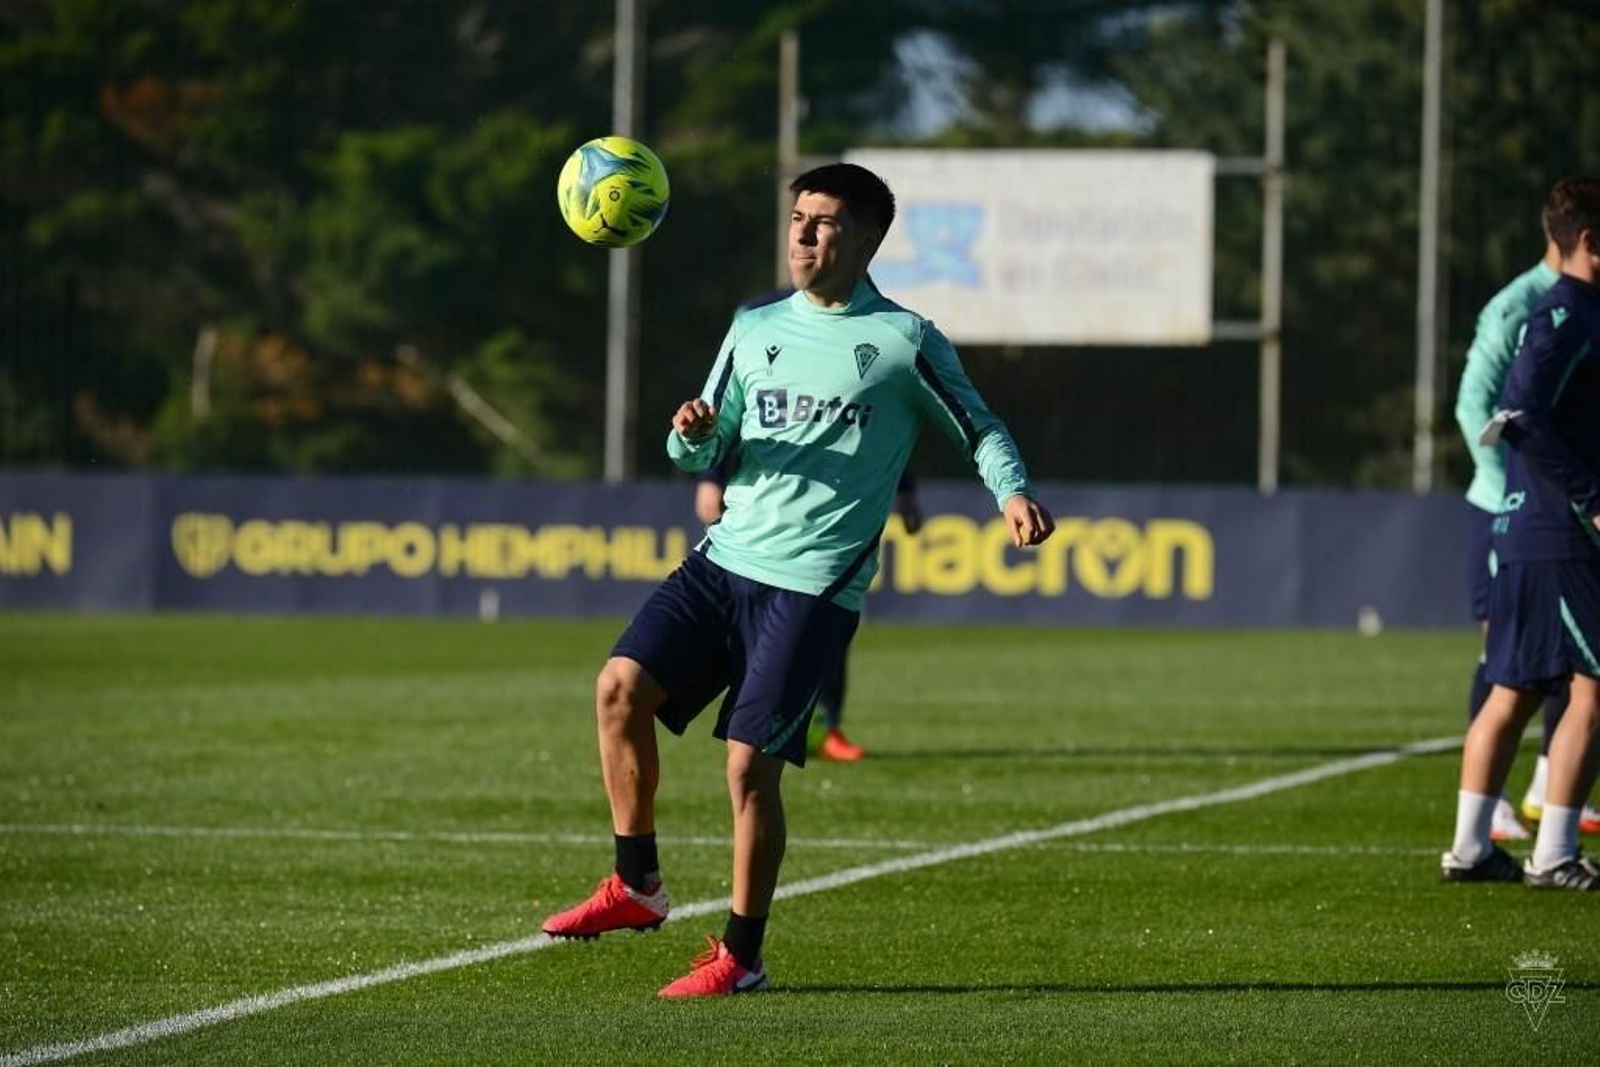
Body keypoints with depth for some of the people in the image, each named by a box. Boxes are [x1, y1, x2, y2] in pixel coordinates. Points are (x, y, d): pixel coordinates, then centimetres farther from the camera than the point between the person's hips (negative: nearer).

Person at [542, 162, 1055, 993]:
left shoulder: (903, 341, -1)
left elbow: (979, 430, 3)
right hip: (725, 558, 5)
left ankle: (740, 956, 3)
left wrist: (1013, 492, -17)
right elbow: (702, 456, 18)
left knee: (750, 763, -10)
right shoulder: (755, 328, 14)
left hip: (815, 586, -5)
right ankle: (638, 886, 3)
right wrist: (693, 435, -7)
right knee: (620, 685, -12)